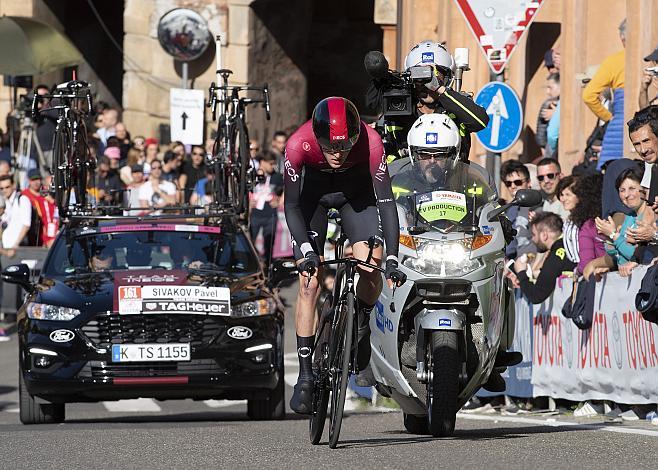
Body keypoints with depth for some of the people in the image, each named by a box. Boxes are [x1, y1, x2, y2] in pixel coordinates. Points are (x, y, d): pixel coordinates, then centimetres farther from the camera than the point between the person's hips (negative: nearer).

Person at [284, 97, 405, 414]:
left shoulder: (370, 141, -35)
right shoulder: (299, 145, -35)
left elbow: (385, 200, -32)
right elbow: (291, 205, -26)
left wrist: (392, 258, -37)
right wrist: (306, 251, -38)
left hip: (357, 190, 0)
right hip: (314, 191, 0)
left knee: (371, 265, -20)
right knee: (309, 283, -9)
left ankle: (362, 323, 12)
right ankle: (305, 375, -3)